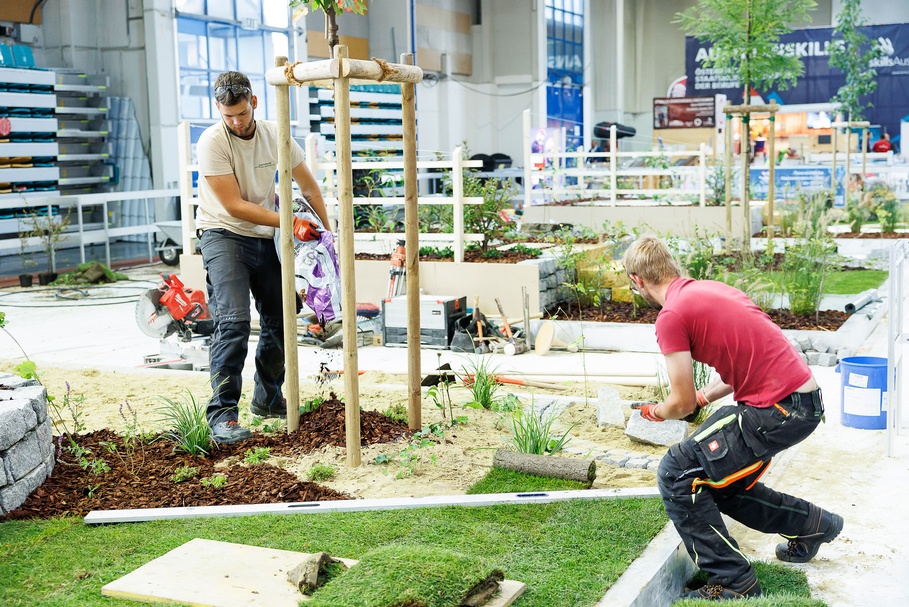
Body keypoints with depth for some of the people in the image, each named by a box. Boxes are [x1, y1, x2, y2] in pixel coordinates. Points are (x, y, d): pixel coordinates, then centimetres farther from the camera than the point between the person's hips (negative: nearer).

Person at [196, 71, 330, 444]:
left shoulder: (275, 137, -1)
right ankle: (222, 414, -19)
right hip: (223, 235, -6)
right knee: (233, 320, -21)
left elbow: (309, 188, 11)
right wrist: (291, 223, -22)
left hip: (265, 238, 6)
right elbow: (234, 205, -20)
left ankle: (268, 399, 28)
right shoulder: (212, 142, -16)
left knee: (280, 319, 10)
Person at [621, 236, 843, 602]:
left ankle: (733, 584, -1)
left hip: (778, 408, -9)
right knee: (721, 482, 23)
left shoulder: (672, 315, -13)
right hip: (803, 400, 9)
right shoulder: (708, 288, 14)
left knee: (677, 473, -6)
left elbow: (683, 403, -9)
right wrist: (707, 395, 26)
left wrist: (657, 412, 12)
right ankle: (812, 524, 38)